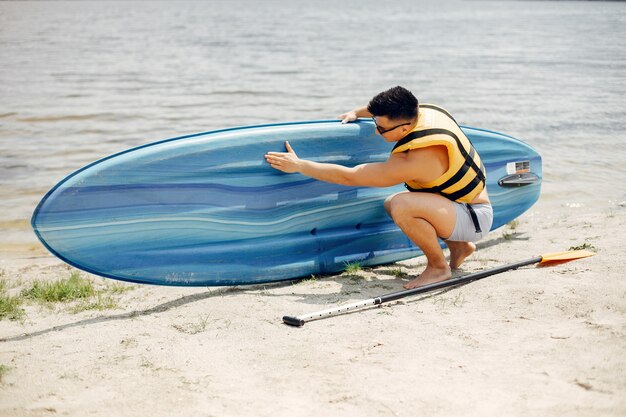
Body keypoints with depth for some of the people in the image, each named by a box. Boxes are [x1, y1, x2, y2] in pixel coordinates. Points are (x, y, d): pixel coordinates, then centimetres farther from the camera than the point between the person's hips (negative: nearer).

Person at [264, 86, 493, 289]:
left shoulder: (415, 160, -31)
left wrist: (298, 165, -20)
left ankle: (439, 266, -8)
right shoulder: (424, 110, -8)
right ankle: (459, 246, 21)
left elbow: (349, 176, -26)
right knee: (390, 203, 17)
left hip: (475, 218, -10)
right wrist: (357, 112, 22)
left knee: (401, 206, -32)